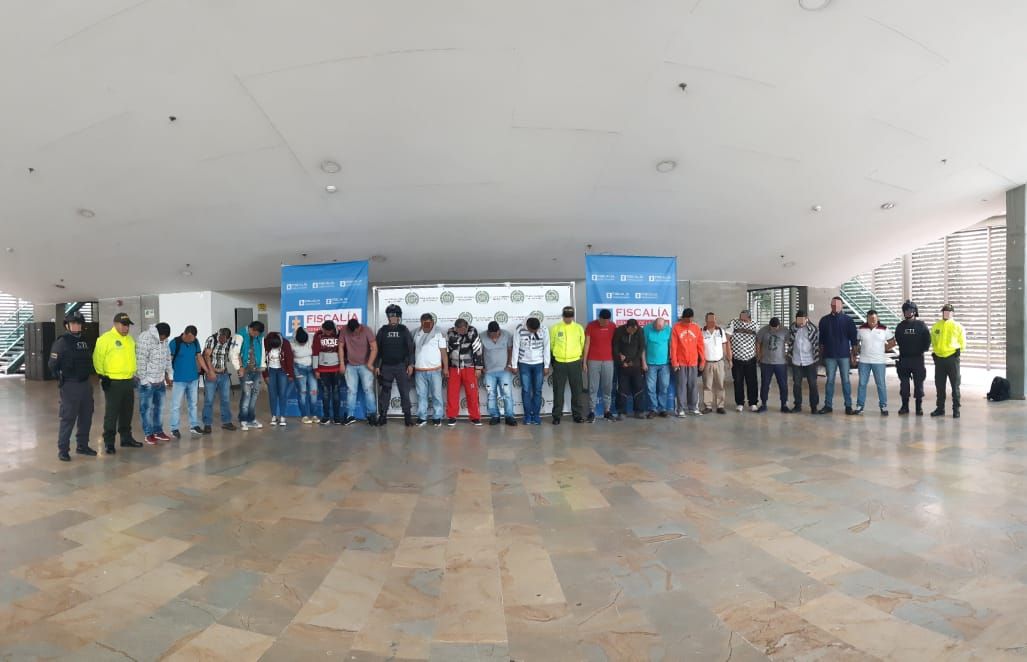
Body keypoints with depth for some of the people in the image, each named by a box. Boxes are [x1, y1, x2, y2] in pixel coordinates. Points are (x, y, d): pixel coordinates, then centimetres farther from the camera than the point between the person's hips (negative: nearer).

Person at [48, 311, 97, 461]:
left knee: (86, 417, 11)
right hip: (70, 386, -6)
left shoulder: (84, 341, 12)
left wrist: (87, 374, 9)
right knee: (68, 418, -4)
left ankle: (82, 446, 22)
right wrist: (61, 379, -5)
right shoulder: (61, 342, -8)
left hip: (86, 385, 7)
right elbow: (52, 364, -10)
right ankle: (63, 450, 4)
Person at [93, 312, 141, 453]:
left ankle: (126, 438, 25)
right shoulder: (105, 339, -10)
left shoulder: (130, 339, 13)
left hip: (128, 381, 7)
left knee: (127, 412, 15)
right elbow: (97, 358, -13)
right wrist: (102, 375, -15)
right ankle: (109, 442, 6)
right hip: (113, 382, -7)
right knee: (111, 413, -2)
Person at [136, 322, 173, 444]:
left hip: (160, 380, 7)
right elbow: (141, 361, -19)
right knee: (146, 408, 4)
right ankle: (148, 434, 13)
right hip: (147, 380, -7)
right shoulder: (145, 338, -19)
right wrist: (143, 380, -17)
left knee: (159, 407, 14)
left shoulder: (164, 339, 3)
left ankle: (158, 431, 24)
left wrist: (167, 375, 14)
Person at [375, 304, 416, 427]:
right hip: (386, 366, 1)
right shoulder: (382, 330, 6)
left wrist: (410, 364, -7)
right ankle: (382, 415, 13)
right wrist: (376, 365, 3)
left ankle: (407, 416, 7)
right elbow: (377, 349, 8)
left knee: (404, 391, 0)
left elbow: (411, 348, 0)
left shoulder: (404, 330, 3)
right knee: (385, 391, 5)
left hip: (401, 366, -1)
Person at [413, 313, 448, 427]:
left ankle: (437, 418, 10)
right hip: (419, 370, 3)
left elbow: (444, 352, -4)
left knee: (437, 395, 1)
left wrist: (446, 367, -8)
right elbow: (413, 349, 15)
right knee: (421, 395, 8)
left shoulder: (439, 334, -2)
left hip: (435, 370, -3)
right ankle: (422, 417, 15)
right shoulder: (416, 334, 9)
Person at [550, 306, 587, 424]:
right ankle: (557, 415, 11)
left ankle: (577, 414, 17)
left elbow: (582, 344, 10)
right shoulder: (555, 328, -1)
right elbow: (551, 344, 7)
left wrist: (578, 355, 11)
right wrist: (554, 357, 9)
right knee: (558, 390, 3)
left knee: (577, 390, 6)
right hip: (559, 363, -1)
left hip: (575, 363, 1)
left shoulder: (579, 328, 2)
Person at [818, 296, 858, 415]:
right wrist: (821, 352, 6)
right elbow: (821, 338, 8)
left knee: (845, 380, 3)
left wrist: (853, 353, -1)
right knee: (830, 380, 5)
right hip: (829, 355, 1)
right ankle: (828, 405, 10)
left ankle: (848, 406, 9)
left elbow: (853, 337, 2)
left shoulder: (848, 320, 1)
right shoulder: (824, 320, 4)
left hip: (844, 355, -1)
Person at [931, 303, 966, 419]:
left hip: (952, 358, -3)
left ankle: (956, 409, 8)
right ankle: (940, 408, 18)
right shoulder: (936, 326, 8)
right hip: (939, 358, 3)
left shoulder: (958, 327, 1)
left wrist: (956, 351, -1)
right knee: (939, 385, 9)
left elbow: (962, 344, 5)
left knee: (955, 385, 1)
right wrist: (936, 351, 6)